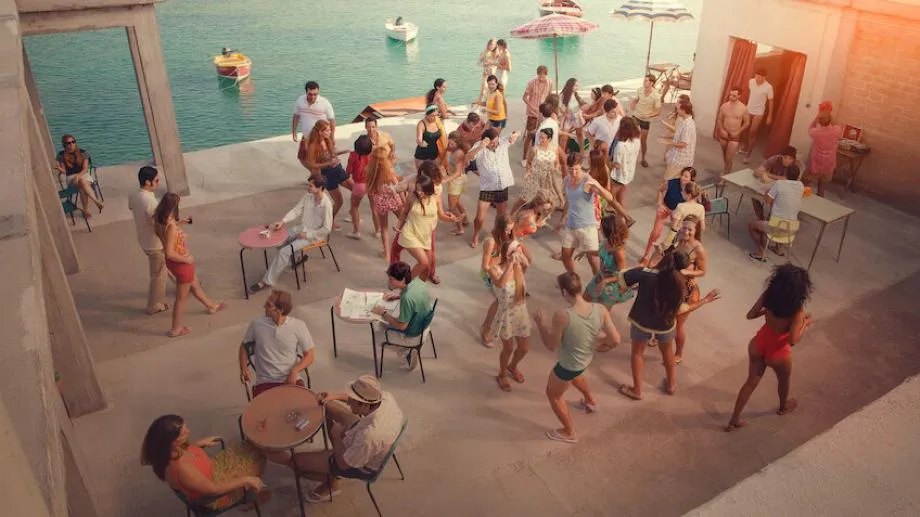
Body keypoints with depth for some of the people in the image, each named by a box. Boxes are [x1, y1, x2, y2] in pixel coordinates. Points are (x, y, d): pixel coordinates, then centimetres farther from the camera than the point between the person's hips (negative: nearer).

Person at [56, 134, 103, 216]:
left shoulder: (83, 153, 3)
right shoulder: (61, 155, 4)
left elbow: (85, 169, -3)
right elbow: (64, 171, 3)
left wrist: (78, 175, -22)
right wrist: (59, 168, -21)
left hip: (84, 175, 1)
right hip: (71, 178, 0)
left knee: (82, 189, -35)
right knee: (82, 182, -36)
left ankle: (85, 210, -25)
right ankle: (97, 202, -37)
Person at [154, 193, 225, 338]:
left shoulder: (160, 220, -9)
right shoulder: (170, 226, -34)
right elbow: (170, 253, -34)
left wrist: (178, 223, 10)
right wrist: (186, 259, -19)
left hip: (175, 263, 9)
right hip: (181, 264, -9)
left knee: (195, 285, 31)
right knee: (181, 297, 13)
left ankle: (211, 306, 55)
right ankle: (176, 329, 31)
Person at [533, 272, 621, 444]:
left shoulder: (562, 315, -36)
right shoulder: (600, 310, -22)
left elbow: (551, 346, -22)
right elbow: (616, 340, -13)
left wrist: (541, 323, -8)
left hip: (568, 366, -6)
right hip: (587, 359, 6)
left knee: (553, 394, 24)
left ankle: (569, 433, 40)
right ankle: (590, 401, 62)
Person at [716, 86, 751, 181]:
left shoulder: (743, 108, -10)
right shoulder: (724, 106, -3)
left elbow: (747, 123, -3)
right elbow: (719, 119, 5)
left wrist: (738, 132, -15)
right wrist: (721, 130, -11)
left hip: (735, 137, -3)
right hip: (724, 135, 3)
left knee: (729, 158, -6)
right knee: (724, 157, 18)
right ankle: (725, 173, 37)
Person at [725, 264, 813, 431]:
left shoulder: (769, 295, -17)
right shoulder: (797, 309, -30)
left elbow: (750, 315, -6)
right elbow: (793, 340, -26)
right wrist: (806, 323, -11)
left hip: (758, 343, 4)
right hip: (778, 352, -4)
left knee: (751, 382, 22)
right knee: (783, 381, 30)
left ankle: (734, 420, 30)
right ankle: (783, 407, 61)